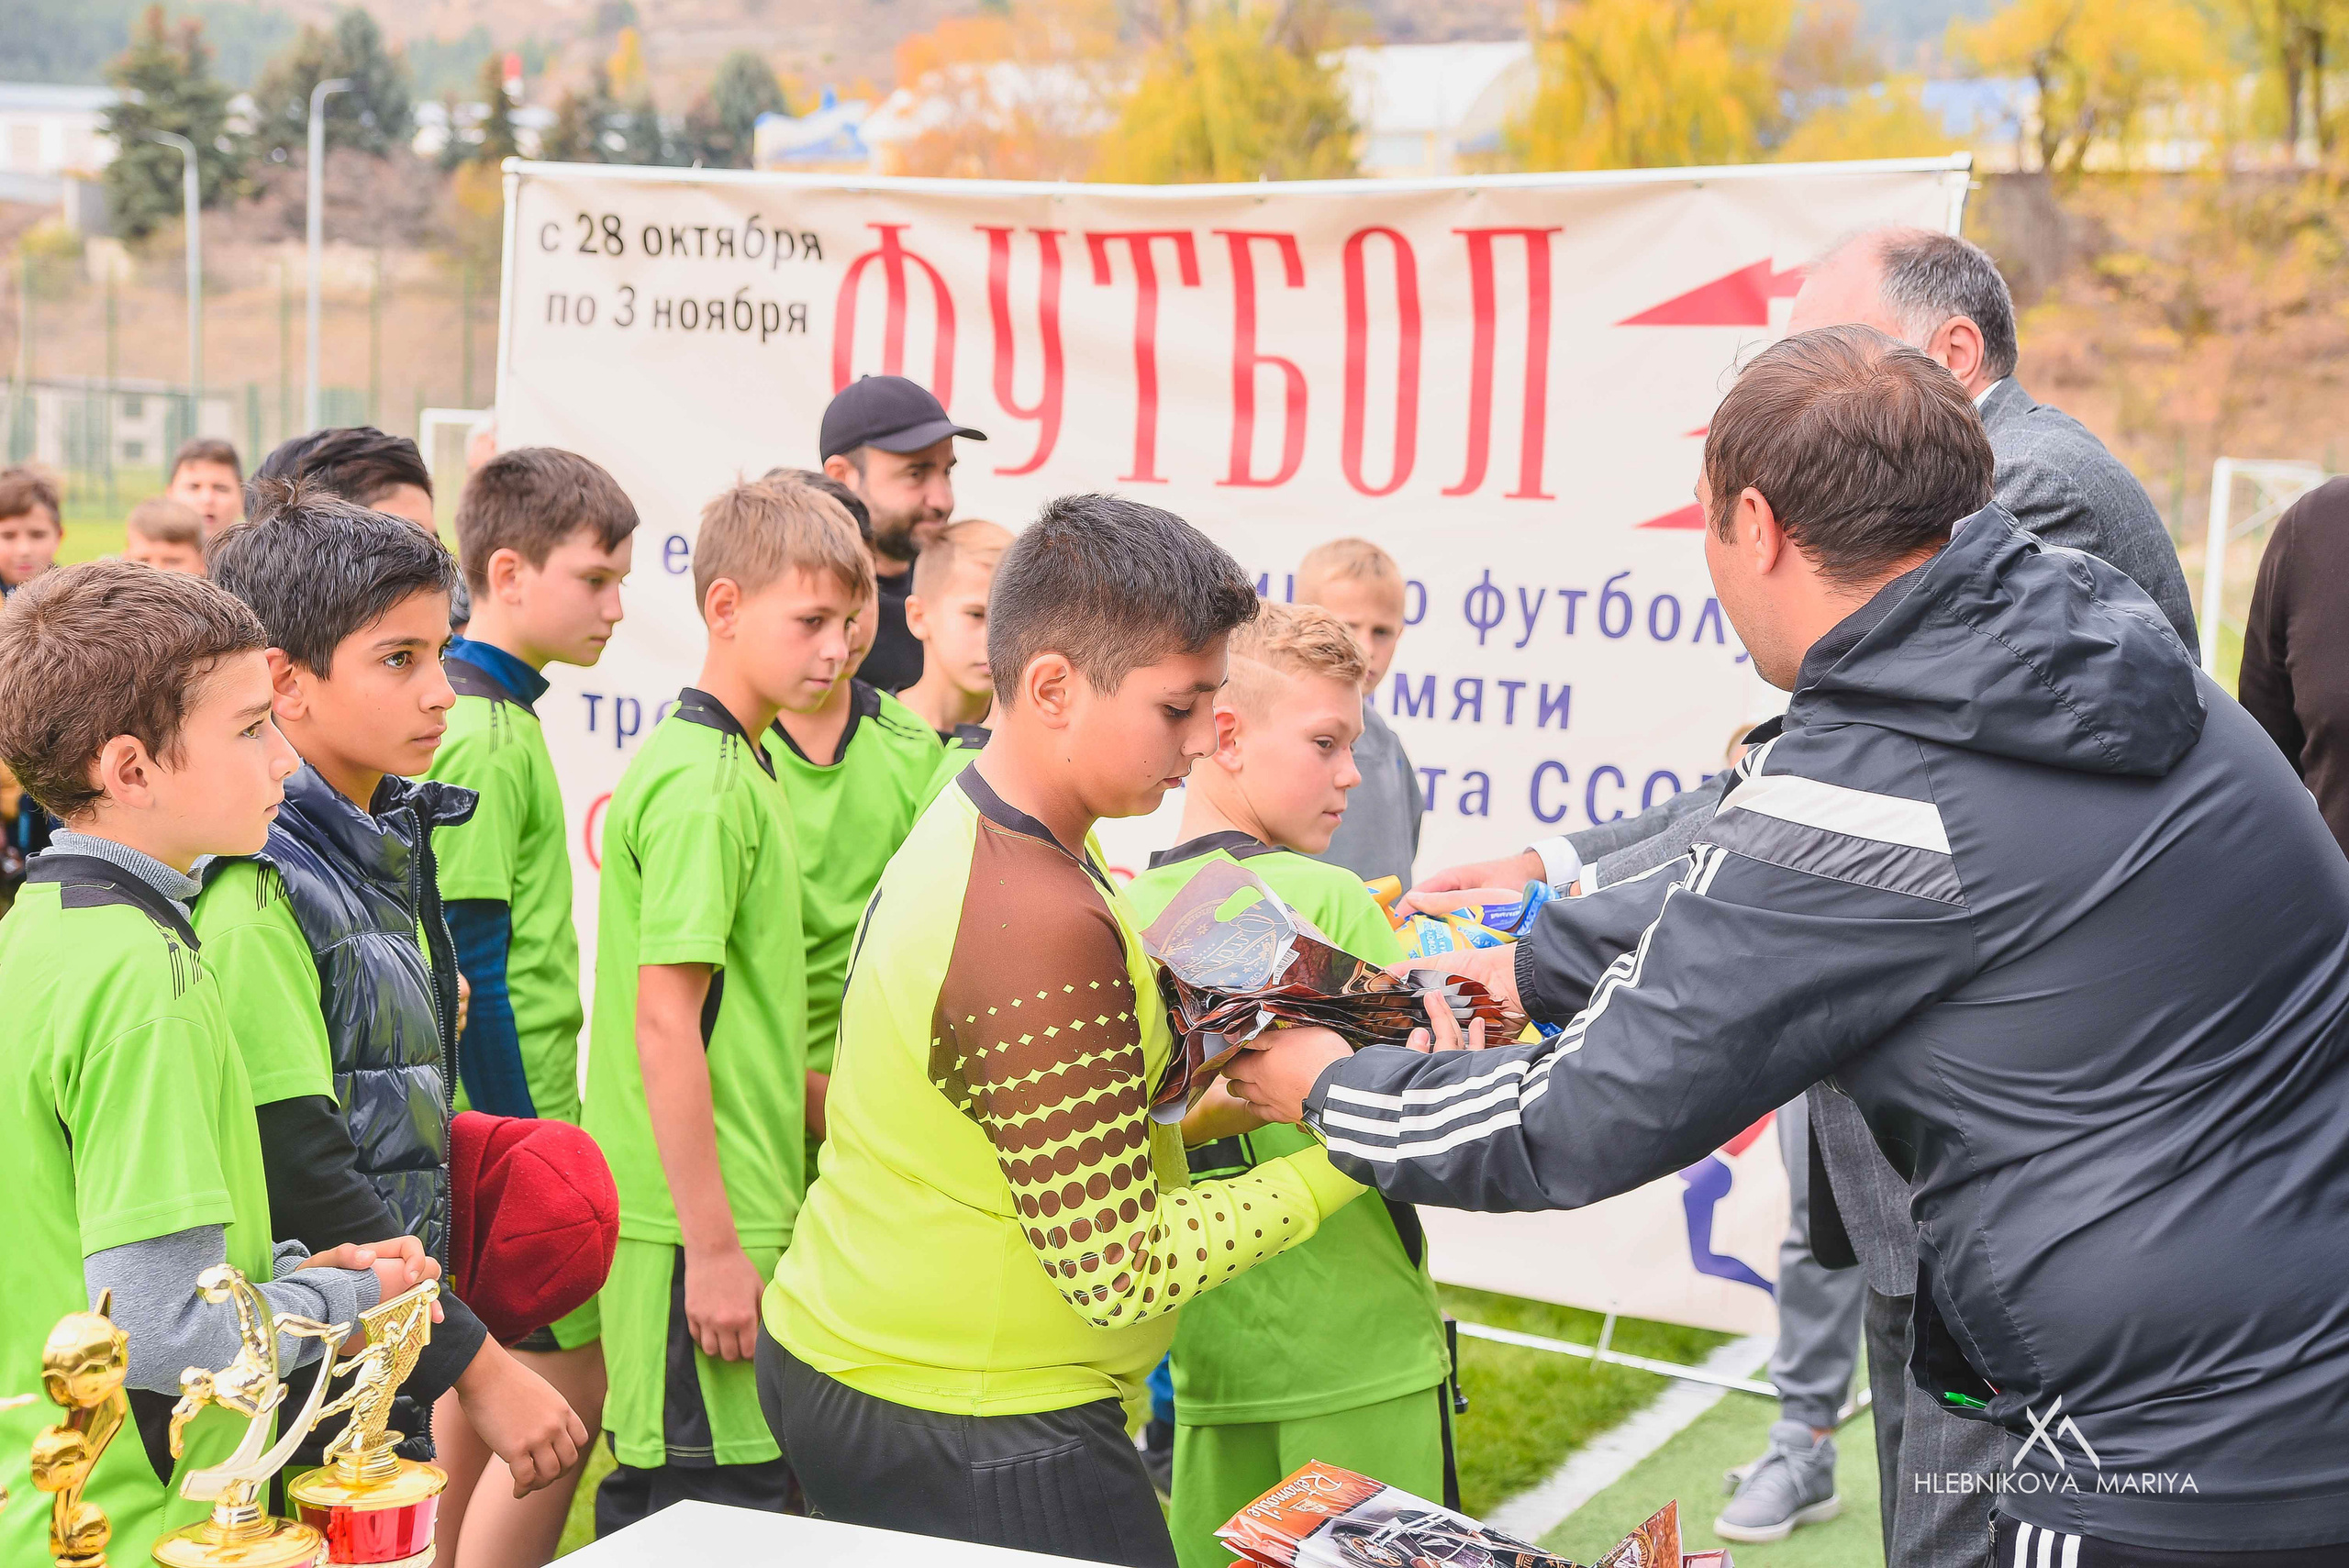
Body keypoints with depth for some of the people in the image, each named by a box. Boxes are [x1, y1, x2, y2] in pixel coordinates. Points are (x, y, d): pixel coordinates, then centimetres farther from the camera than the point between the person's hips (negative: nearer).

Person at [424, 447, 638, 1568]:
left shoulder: (494, 714, 12)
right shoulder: (481, 736, -17)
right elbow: (472, 966, -20)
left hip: (488, 1118, 10)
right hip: (510, 1112, -10)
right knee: (568, 1391, -7)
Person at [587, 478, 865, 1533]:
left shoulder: (738, 762, 14)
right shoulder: (704, 785, -17)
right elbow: (664, 1026, -20)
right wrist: (714, 1246, -20)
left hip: (716, 1210, 10)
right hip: (701, 1219, -10)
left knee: (654, 1494, 17)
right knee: (726, 1504, -3)